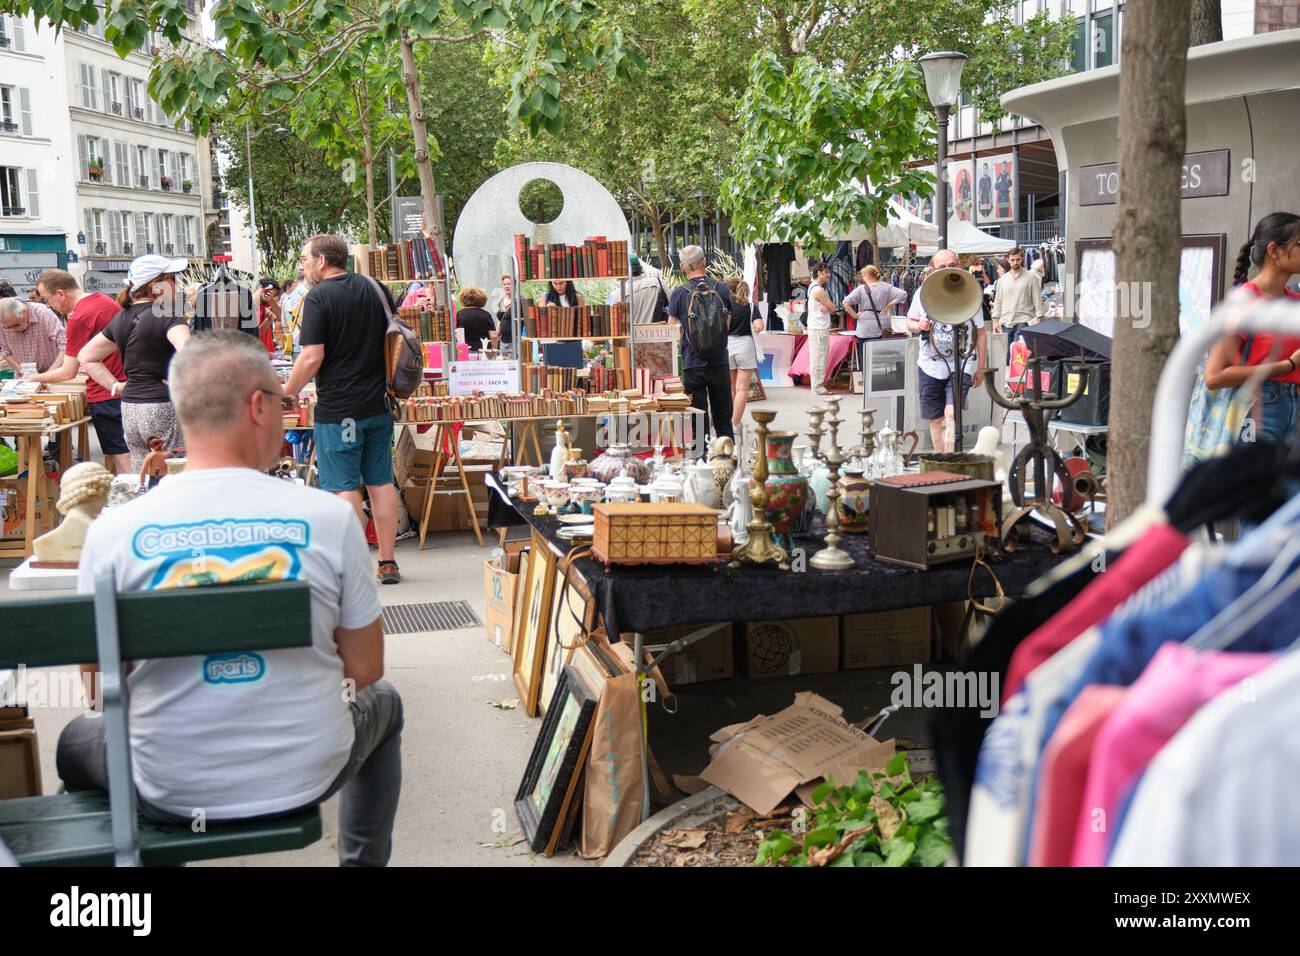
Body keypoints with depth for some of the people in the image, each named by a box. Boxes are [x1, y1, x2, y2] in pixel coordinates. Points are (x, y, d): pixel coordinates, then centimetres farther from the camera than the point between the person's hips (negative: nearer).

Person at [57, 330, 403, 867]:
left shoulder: (113, 531, -13)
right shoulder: (328, 516, -15)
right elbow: (365, 668, -6)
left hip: (171, 794, 1)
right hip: (303, 780, 0)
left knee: (77, 740, 35)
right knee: (382, 702, 34)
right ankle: (364, 861, 41)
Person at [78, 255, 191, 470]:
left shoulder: (120, 319, 14)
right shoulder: (168, 317, -10)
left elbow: (86, 356, 23)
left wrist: (116, 386, 15)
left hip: (129, 411, 8)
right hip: (163, 409, -8)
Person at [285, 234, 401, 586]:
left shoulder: (319, 297, -12)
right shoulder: (376, 289, 8)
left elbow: (312, 358, -18)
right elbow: (395, 340, 16)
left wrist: (287, 392, -4)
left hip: (338, 409, -7)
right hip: (379, 403, 7)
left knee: (344, 489, 0)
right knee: (381, 483, 11)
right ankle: (388, 563, 15)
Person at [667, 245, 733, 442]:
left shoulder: (679, 293, -7)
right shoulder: (721, 288, 0)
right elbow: (727, 324, 9)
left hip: (692, 362, -2)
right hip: (719, 361, 2)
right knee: (723, 418, 12)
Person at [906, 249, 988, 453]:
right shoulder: (923, 293, 0)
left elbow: (981, 333, 4)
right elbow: (910, 323, 13)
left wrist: (980, 368, 5)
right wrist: (919, 326, -13)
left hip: (962, 365, -3)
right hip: (930, 367, 3)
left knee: (952, 415, -18)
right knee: (936, 420, 11)